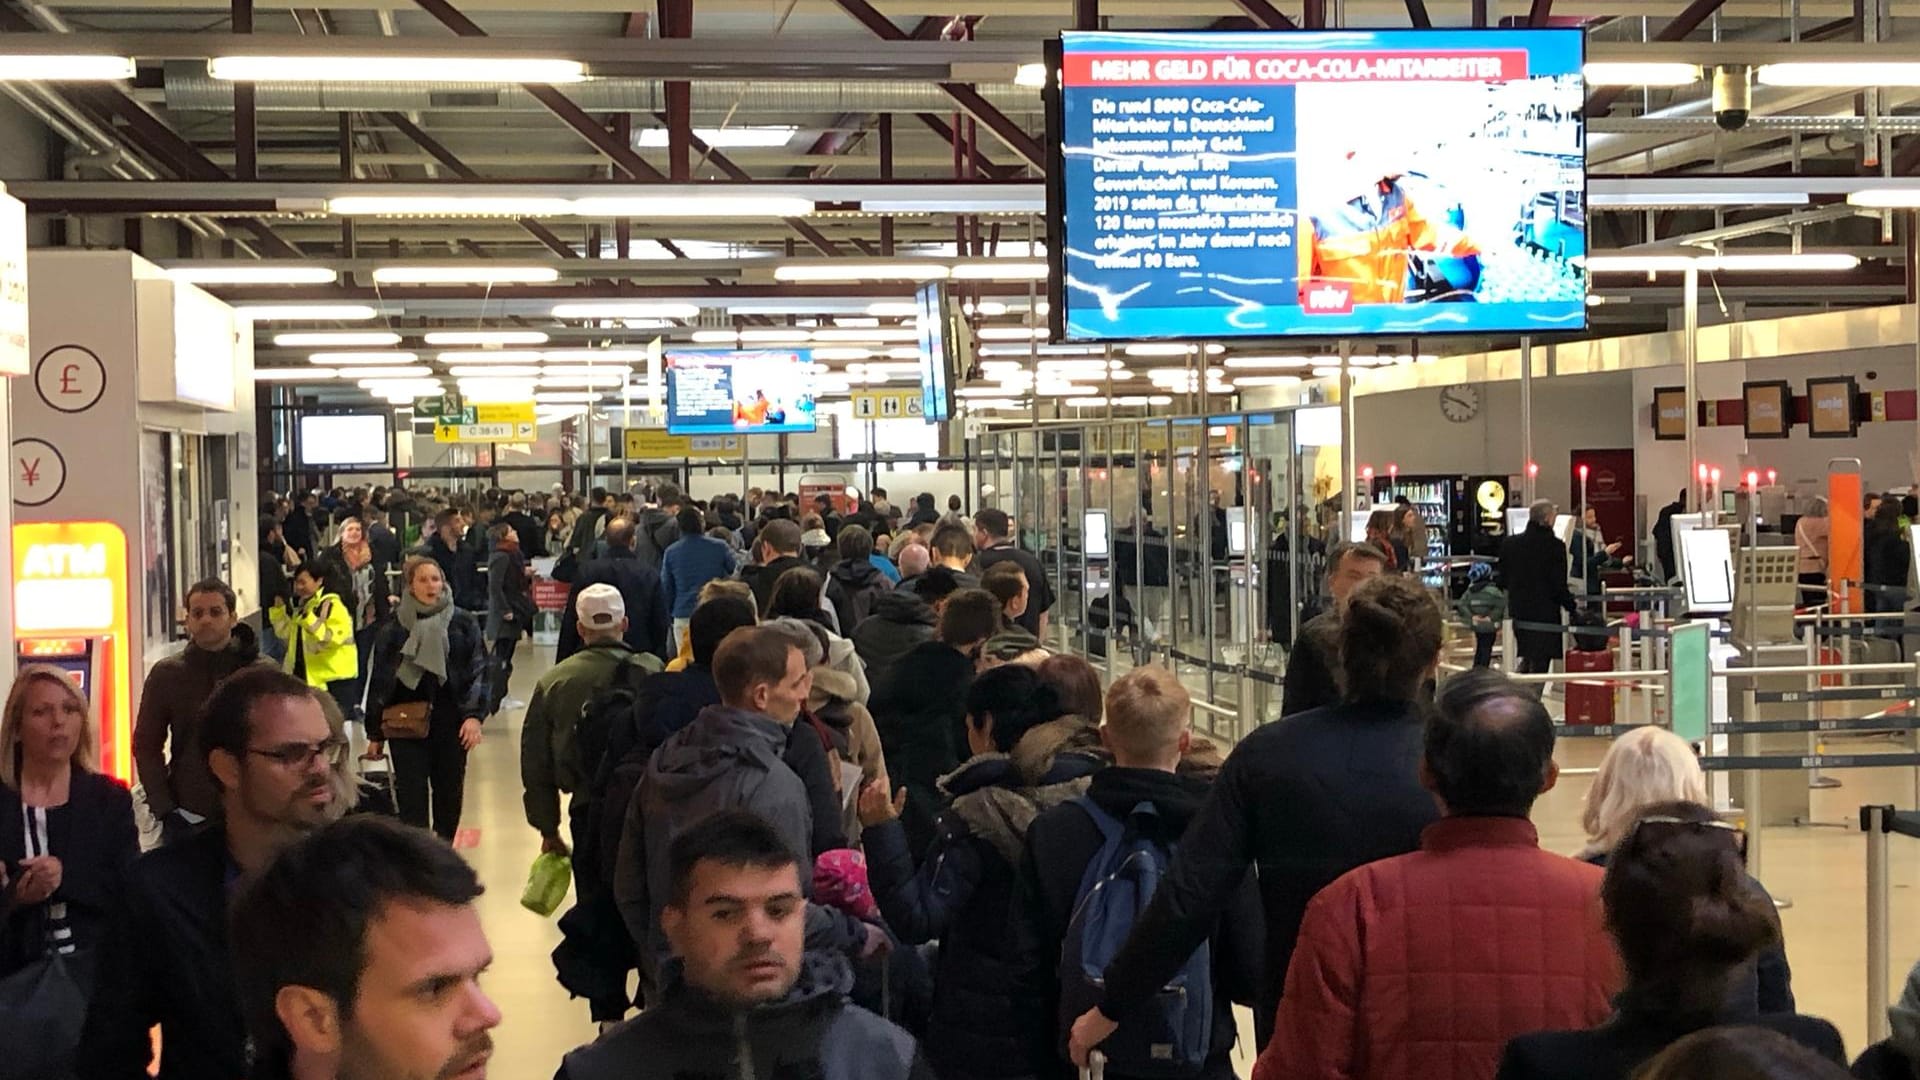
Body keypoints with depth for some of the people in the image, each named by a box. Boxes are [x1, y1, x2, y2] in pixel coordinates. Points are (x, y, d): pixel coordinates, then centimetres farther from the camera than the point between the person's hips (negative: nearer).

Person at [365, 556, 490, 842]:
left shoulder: (464, 625, 2)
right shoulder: (394, 630, 2)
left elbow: (478, 671, 0)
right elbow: (379, 682, 7)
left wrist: (474, 714, -13)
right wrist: (375, 734, 7)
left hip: (450, 723, 1)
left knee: (449, 792, 11)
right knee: (411, 797, -8)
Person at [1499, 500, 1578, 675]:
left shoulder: (1509, 543, 2)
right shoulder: (1555, 546, -13)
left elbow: (1503, 580, 8)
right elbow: (1559, 585, -13)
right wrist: (1571, 607, 1)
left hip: (1518, 610, 5)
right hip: (1546, 612, -5)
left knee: (1527, 657, 21)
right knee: (1540, 662, 0)